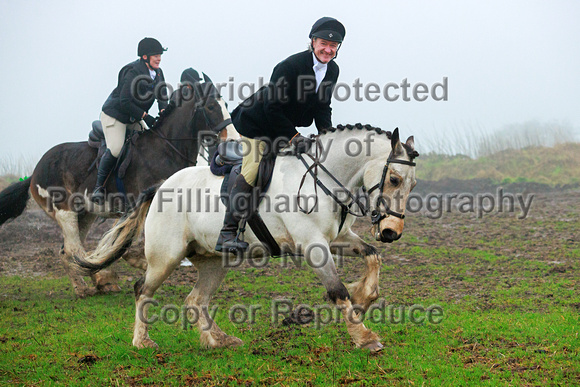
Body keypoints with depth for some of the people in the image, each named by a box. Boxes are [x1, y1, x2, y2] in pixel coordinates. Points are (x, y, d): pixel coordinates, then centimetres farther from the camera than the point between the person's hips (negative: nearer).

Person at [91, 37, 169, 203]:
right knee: (115, 150, -23)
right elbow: (125, 102, -26)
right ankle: (99, 187, -14)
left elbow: (162, 95, 8)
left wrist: (163, 112, -14)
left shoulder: (157, 72, 2)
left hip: (134, 119, 9)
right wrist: (146, 117, -25)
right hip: (114, 115, -9)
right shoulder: (133, 72, -23)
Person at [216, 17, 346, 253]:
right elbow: (272, 108, -26)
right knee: (252, 172, -20)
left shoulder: (332, 71, -4)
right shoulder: (288, 67, -27)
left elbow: (322, 108, 3)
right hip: (257, 125, -8)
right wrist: (294, 137, -28)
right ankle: (227, 234, -23)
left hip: (284, 128, 8)